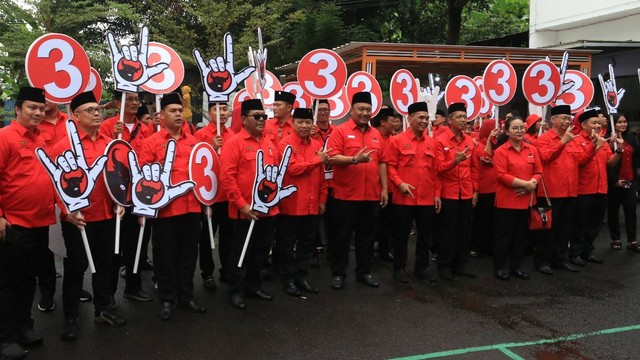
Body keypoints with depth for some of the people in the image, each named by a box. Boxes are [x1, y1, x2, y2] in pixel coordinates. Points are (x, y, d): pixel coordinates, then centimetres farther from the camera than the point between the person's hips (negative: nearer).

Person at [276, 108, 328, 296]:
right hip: (290, 204, -6)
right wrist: (317, 160, -14)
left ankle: (301, 276, 25)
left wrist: (322, 199, 10)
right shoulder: (285, 144, -8)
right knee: (288, 244, 6)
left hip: (311, 204, 6)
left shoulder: (317, 145, 10)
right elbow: (292, 168, -20)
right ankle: (288, 279, 17)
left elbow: (321, 175, 13)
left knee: (307, 243, 13)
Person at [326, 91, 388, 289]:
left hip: (371, 196, 5)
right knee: (341, 236, 5)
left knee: (367, 236, 12)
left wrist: (384, 188, 9)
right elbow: (332, 158, -14)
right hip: (346, 195, -5)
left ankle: (364, 272, 25)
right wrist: (354, 159, -27)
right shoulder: (340, 131, -5)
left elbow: (381, 163, 13)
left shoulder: (376, 135, 12)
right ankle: (338, 273, 17)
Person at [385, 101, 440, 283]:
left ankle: (422, 267, 25)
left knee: (425, 234, 12)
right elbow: (390, 166, -5)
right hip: (404, 198, -4)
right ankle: (399, 268, 18)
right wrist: (399, 183, -18)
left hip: (427, 198, 4)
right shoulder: (397, 141, -3)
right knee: (402, 234, 5)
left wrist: (437, 194, 6)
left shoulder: (431, 143, 9)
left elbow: (436, 170, 10)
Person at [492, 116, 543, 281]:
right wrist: (525, 183, -18)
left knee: (520, 235, 14)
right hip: (506, 200, -5)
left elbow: (539, 172, 7)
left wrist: (532, 184, -14)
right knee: (503, 235, 3)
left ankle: (516, 266, 26)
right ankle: (499, 267, 15)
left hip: (525, 200, 5)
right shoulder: (501, 151, -9)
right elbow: (501, 175, -16)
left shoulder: (532, 150, 7)